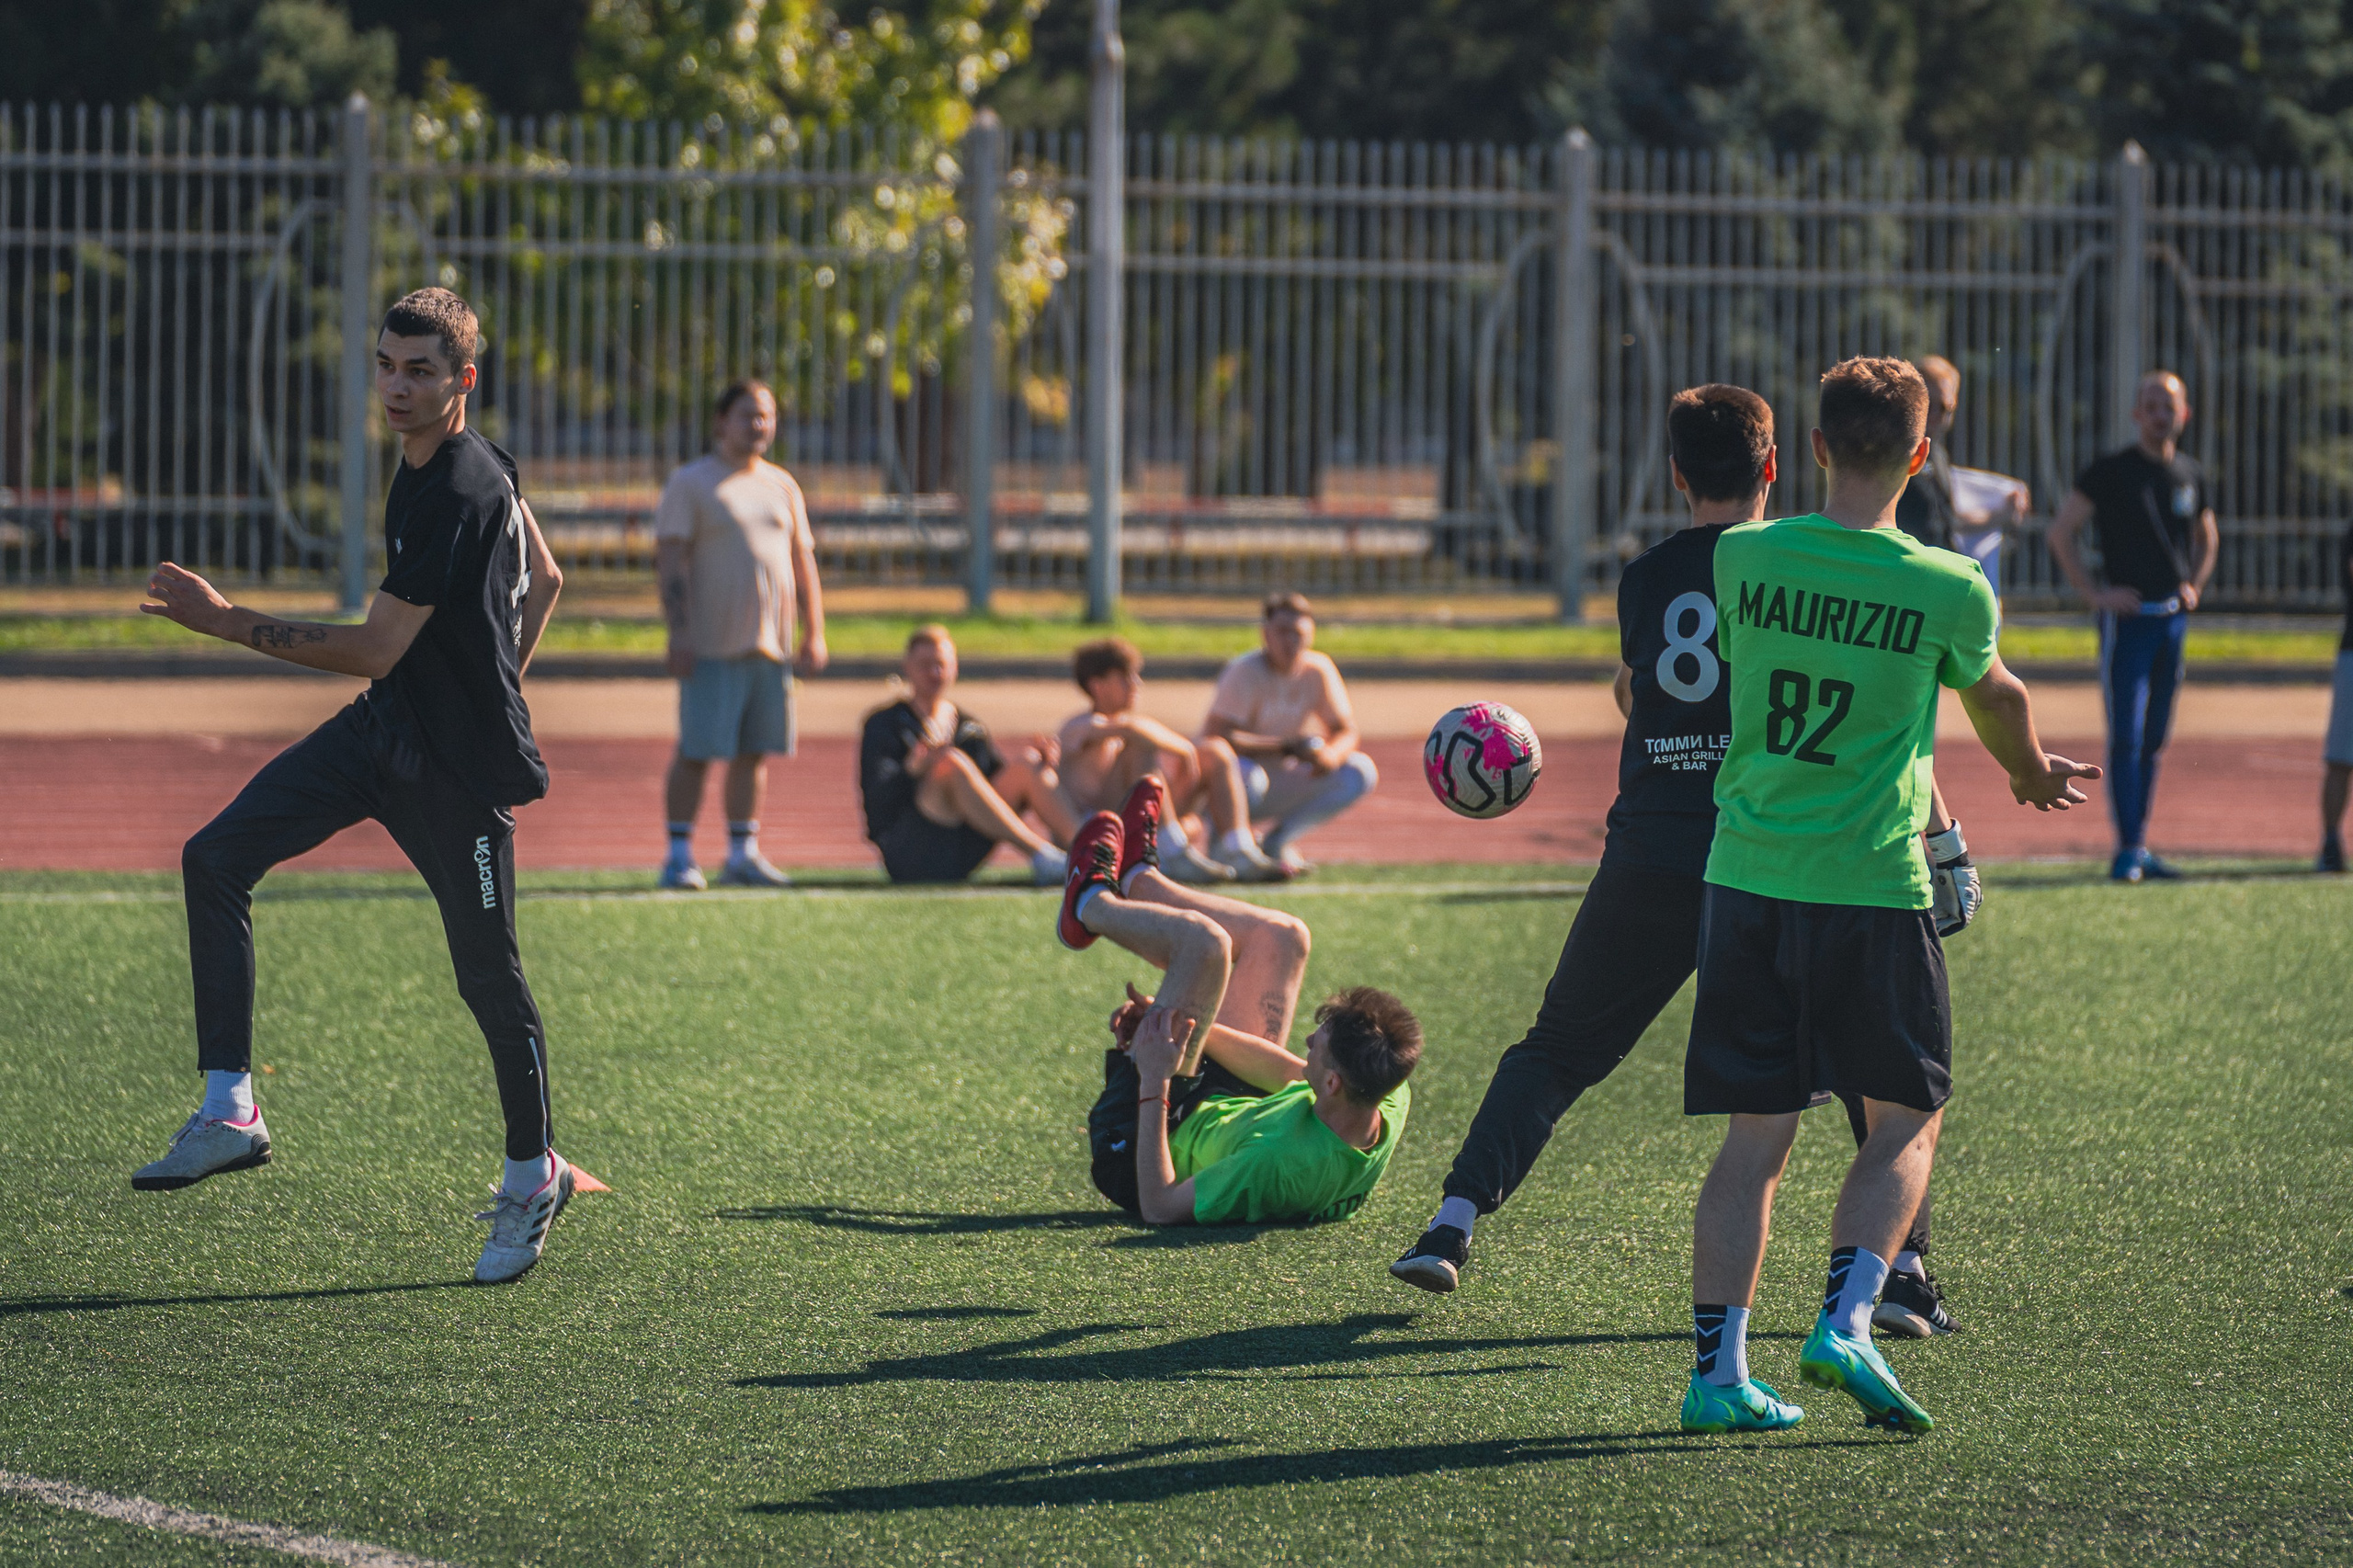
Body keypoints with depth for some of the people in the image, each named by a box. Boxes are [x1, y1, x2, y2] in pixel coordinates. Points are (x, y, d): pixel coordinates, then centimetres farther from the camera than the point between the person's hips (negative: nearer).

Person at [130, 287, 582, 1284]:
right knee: (216, 858, -7)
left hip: (458, 766, -9)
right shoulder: (451, 462, 6)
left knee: (486, 973, 2)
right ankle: (228, 1114, -9)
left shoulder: (457, 494, -24)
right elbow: (544, 582, 20)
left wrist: (225, 622, -23)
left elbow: (375, 649, -24)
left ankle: (533, 1175, 24)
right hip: (382, 728, 9)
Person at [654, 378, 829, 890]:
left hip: (772, 648, 6)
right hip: (712, 650, -6)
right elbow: (670, 560, -8)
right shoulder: (691, 484, -1)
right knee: (696, 751, -7)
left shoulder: (782, 487, 16)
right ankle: (679, 856, -3)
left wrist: (814, 632, 10)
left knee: (755, 752, 7)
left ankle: (743, 853, 13)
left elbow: (802, 561, 19)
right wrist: (679, 633, -16)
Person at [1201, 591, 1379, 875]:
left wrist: (1330, 754, -26)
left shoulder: (1318, 670, -3)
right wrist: (1287, 747, -35)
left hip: (1282, 786, 5)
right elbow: (1214, 737, -29)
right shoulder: (1244, 673, -19)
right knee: (1245, 774, -40)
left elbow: (1346, 731, 0)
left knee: (1361, 771, -11)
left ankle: (1278, 842, 0)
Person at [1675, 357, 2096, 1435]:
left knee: (1755, 1135, 9)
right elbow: (1995, 698, 14)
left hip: (1746, 880, 3)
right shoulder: (1951, 591, -8)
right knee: (1907, 1122, 12)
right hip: (1872, 890, -3)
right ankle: (1845, 1324, -6)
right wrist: (2034, 772, 39)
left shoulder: (1741, 559, -1)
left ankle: (1717, 1371, 5)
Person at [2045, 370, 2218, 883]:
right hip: (2128, 615, -6)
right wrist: (2093, 594, -10)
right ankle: (2127, 849, -10)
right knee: (2127, 737, -10)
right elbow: (2062, 531, -5)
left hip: (2173, 618, 6)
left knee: (2154, 739, 10)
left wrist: (2194, 587, 12)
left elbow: (2205, 537, 28)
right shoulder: (2112, 471, -7)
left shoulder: (2190, 475, 11)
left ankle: (2140, 847, 16)